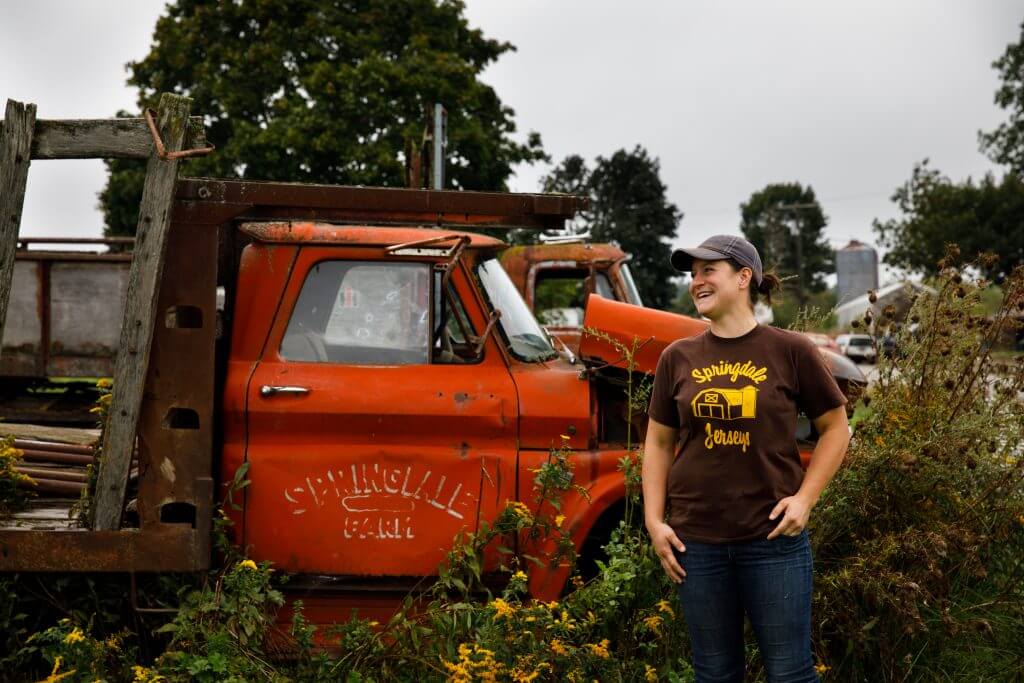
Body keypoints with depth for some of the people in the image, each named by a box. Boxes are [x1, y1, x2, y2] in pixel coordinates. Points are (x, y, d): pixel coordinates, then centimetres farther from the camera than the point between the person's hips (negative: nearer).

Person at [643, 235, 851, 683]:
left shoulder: (790, 351, -3)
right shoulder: (678, 358, 4)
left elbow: (836, 428, 4)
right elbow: (658, 444, 11)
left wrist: (805, 498, -6)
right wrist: (654, 520, 2)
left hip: (773, 538, -3)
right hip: (697, 541, 3)